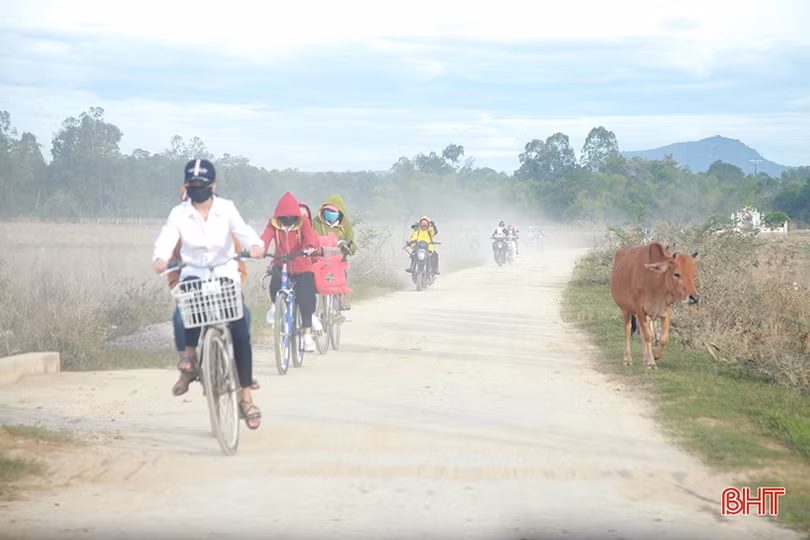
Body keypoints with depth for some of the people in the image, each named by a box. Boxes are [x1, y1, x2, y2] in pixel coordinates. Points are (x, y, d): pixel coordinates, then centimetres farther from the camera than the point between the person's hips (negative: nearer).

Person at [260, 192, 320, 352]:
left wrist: (311, 247, -49)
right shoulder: (273, 224, -5)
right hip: (281, 264, 0)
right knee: (275, 278, -32)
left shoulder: (303, 223, -7)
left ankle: (307, 335, 0)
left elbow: (311, 235, -25)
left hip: (301, 268, 0)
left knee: (305, 299, -11)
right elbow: (266, 237, -21)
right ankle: (275, 304, 0)